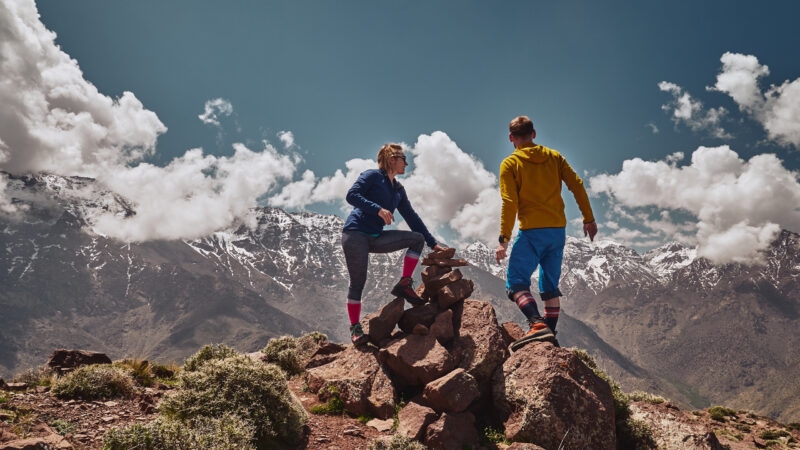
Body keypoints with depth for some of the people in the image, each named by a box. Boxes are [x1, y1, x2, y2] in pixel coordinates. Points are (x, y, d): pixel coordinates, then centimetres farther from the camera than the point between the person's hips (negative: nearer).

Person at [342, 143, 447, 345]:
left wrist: (433, 244, 14)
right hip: (355, 234, -7)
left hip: (376, 238, 7)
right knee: (358, 281, -8)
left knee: (418, 238, -5)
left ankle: (404, 285, -5)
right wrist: (378, 209, -26)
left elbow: (412, 217, 17)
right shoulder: (372, 175, -3)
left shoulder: (399, 190, 16)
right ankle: (355, 328, 2)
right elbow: (352, 195, -16)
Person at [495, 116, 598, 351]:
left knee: (516, 282, -5)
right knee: (550, 286, 15)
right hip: (558, 231, 6)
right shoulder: (554, 156, 11)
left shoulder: (510, 164, -2)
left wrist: (503, 239, -10)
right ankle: (550, 335, 15)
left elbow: (509, 203, -10)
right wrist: (589, 219, 12)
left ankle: (538, 325, -26)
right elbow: (577, 185, 5)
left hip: (532, 232, -5)